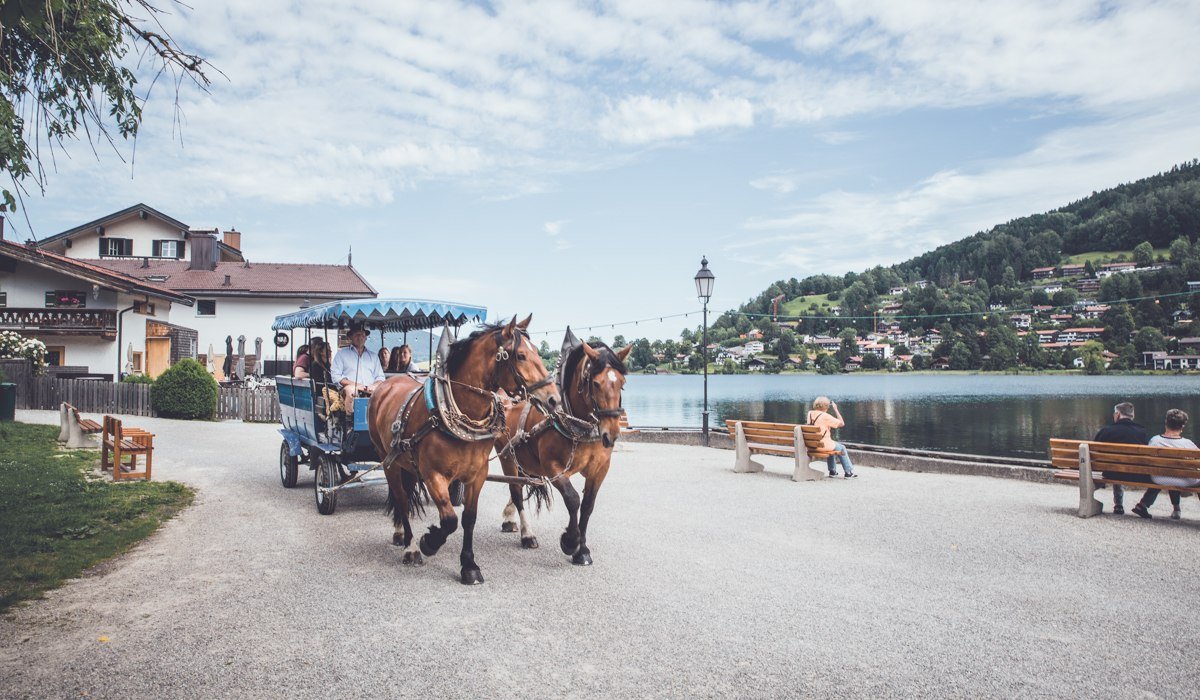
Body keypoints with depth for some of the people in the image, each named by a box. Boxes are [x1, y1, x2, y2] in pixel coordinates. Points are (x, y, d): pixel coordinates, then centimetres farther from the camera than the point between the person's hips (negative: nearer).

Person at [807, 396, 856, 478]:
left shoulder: (810, 413, 2)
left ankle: (832, 471, 40)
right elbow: (841, 423, -12)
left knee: (832, 445, 36)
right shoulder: (825, 416, -19)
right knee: (842, 448, 20)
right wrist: (835, 409, -8)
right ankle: (848, 472, 29)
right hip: (823, 445, -7)